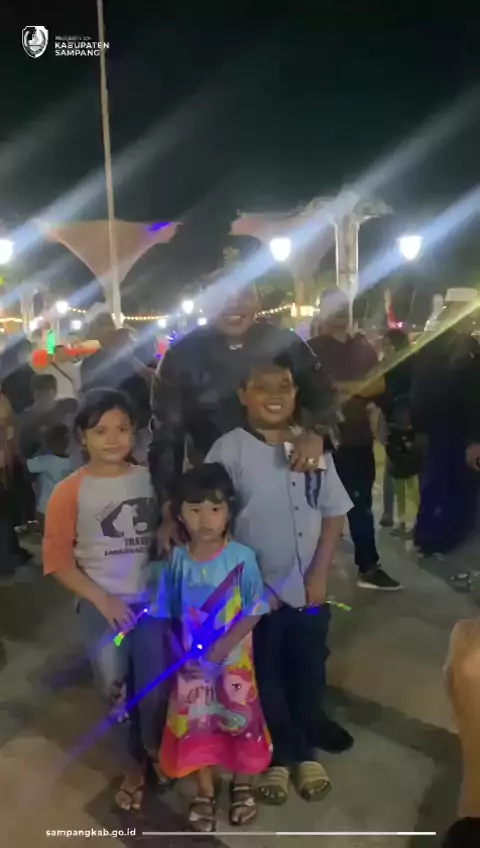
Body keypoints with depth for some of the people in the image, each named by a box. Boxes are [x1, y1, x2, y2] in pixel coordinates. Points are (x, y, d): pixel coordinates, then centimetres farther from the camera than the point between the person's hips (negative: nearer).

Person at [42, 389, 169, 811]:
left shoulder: (149, 478, -5)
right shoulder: (69, 492, -11)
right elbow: (58, 560, -8)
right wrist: (103, 600, -14)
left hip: (150, 598, 2)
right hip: (100, 606, -1)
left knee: (156, 687, 12)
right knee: (115, 690, 13)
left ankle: (156, 751, 44)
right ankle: (133, 765, 40)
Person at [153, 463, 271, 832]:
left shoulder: (241, 557, -19)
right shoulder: (176, 560, -12)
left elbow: (255, 611, -13)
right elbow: (170, 614, -2)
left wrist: (224, 645, -19)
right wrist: (181, 652, -10)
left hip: (235, 659, -1)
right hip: (192, 661, 2)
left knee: (240, 719, 17)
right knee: (196, 724, 15)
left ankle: (243, 784, 44)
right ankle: (205, 792, 40)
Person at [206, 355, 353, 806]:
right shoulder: (228, 450, -14)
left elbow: (334, 512, 3)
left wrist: (319, 574, -3)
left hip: (310, 589, 3)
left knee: (309, 671, 19)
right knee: (265, 677, 15)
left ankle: (307, 750, 43)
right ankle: (280, 756, 39)